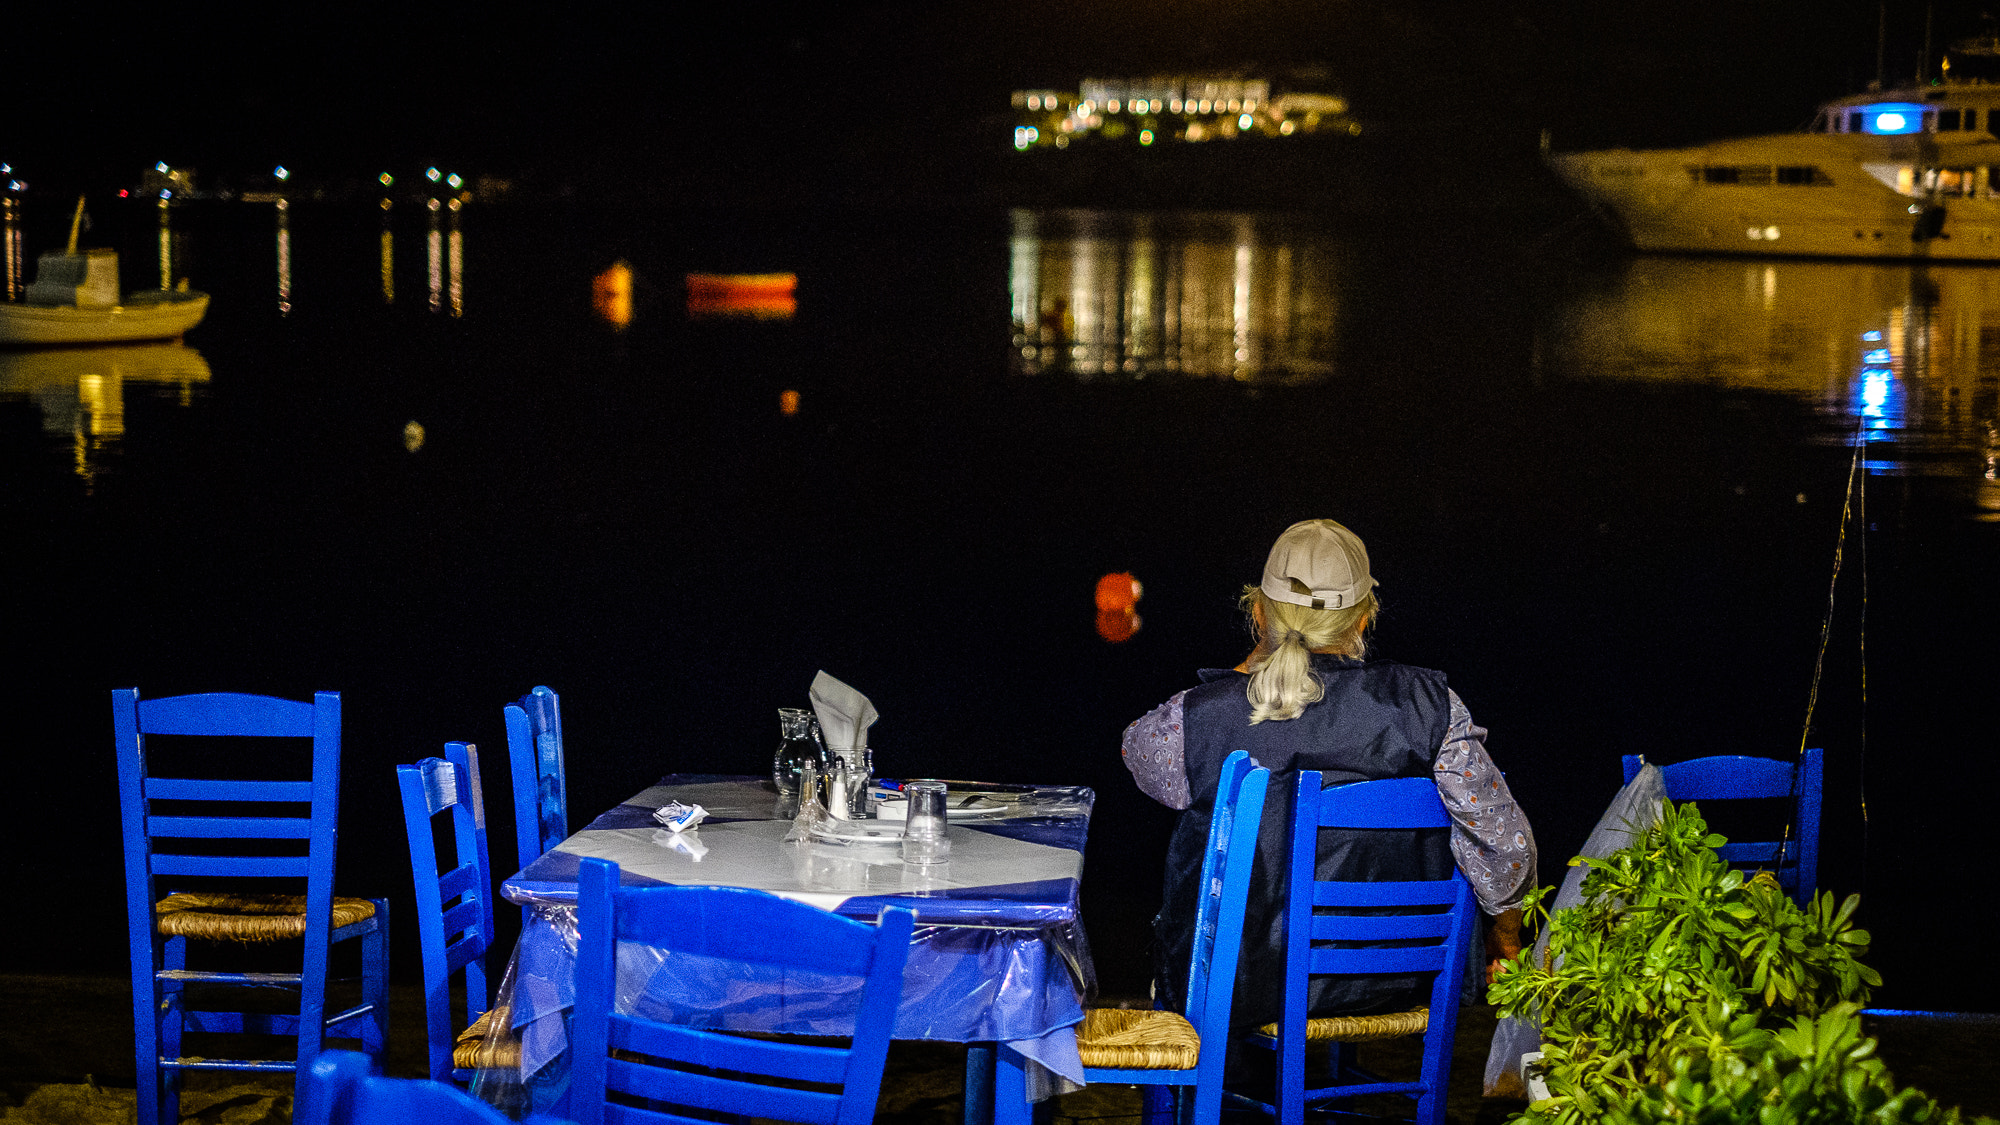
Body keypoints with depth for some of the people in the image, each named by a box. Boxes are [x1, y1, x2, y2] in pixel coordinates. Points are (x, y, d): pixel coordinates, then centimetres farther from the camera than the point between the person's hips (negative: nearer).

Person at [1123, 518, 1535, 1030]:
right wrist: (1505, 929, 11)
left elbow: (1141, 750, 8)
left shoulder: (1195, 717, -17)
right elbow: (1503, 838, -9)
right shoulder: (1428, 703, -14)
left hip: (1234, 986, -2)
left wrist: (1249, 669, 4)